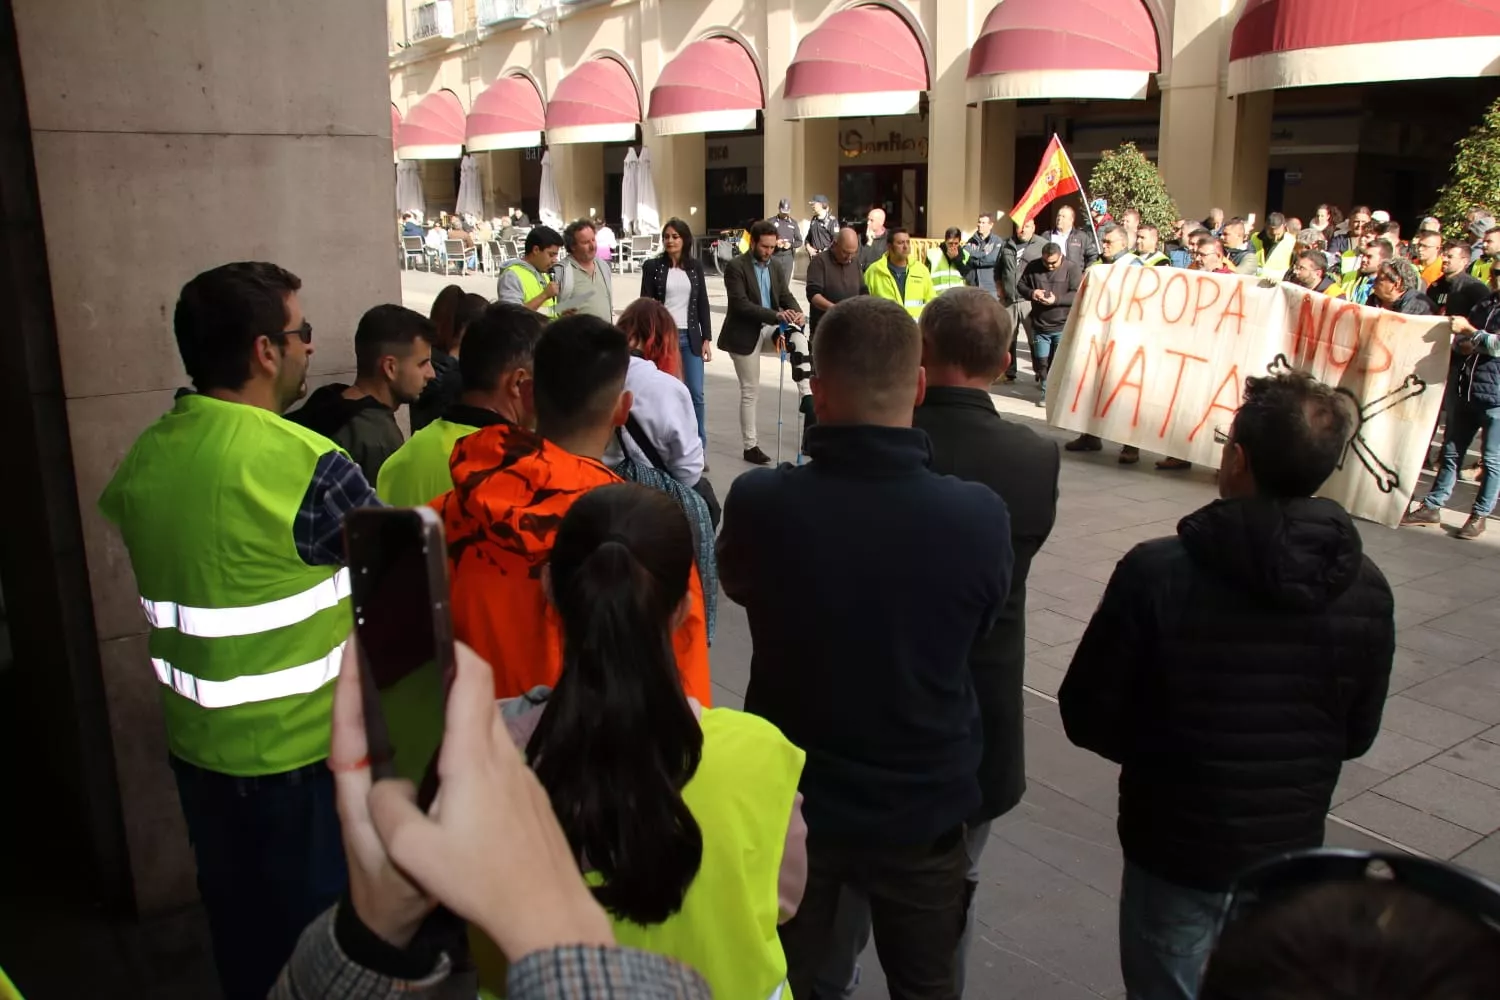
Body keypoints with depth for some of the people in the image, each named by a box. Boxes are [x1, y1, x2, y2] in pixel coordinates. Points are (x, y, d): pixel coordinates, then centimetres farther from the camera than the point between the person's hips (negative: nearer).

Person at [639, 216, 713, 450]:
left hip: (690, 337, 2)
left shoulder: (695, 266, 8)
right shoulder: (652, 266, 0)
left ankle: (699, 448, 9)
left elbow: (703, 304, 9)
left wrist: (707, 338, 3)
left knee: (696, 393, 0)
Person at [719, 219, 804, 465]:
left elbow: (785, 296, 3)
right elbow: (740, 304, -24)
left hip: (768, 328, 6)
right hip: (745, 333, -6)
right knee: (750, 391, -1)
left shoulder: (775, 268, 8)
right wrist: (776, 315, -32)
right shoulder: (735, 267, -14)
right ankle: (750, 446, 10)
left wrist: (796, 312, -21)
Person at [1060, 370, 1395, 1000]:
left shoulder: (1156, 572, -25)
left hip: (1175, 850, -3)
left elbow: (1087, 716, -16)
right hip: (1292, 853, 4)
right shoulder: (1367, 590, -12)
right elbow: (1356, 735, 1)